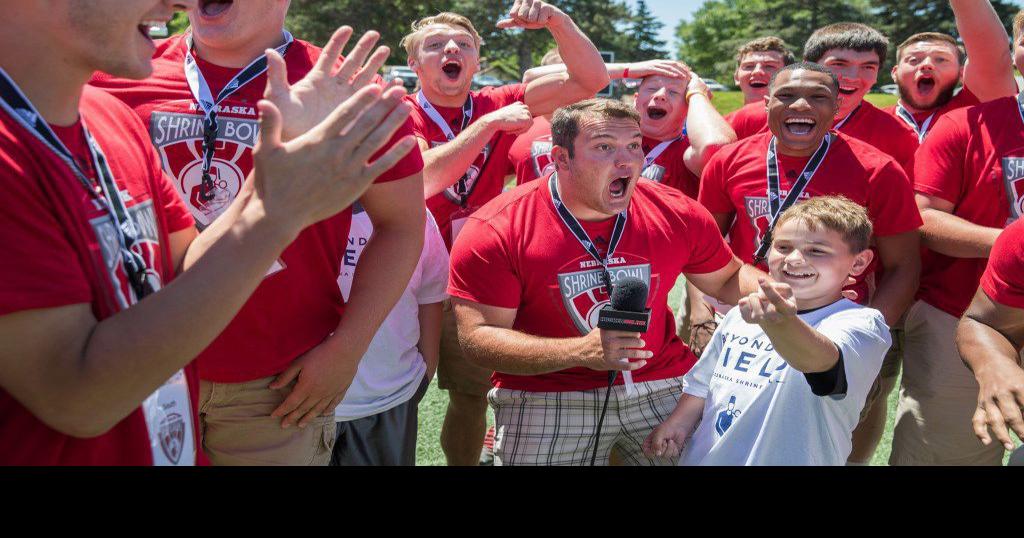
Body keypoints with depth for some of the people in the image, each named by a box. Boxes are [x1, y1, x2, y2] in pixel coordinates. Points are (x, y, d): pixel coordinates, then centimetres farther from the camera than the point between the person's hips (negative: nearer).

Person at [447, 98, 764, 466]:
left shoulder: (677, 214, -4)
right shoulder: (495, 231, -16)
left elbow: (727, 279, 13)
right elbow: (478, 337, -18)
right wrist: (580, 351, -30)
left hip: (663, 387, 3)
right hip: (546, 397, -2)